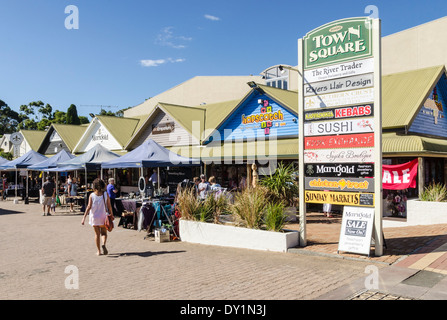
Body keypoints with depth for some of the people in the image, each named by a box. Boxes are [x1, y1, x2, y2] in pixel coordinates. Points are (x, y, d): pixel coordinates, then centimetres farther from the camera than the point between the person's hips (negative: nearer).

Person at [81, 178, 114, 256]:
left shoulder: (92, 195, -7)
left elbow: (89, 207, -12)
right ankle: (104, 244, -13)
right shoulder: (105, 194, -6)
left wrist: (84, 217, -10)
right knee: (104, 233, 15)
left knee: (97, 234, 12)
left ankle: (98, 251, 14)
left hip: (94, 217, 0)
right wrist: (111, 215, 5)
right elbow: (109, 206, -5)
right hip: (103, 217, 0)